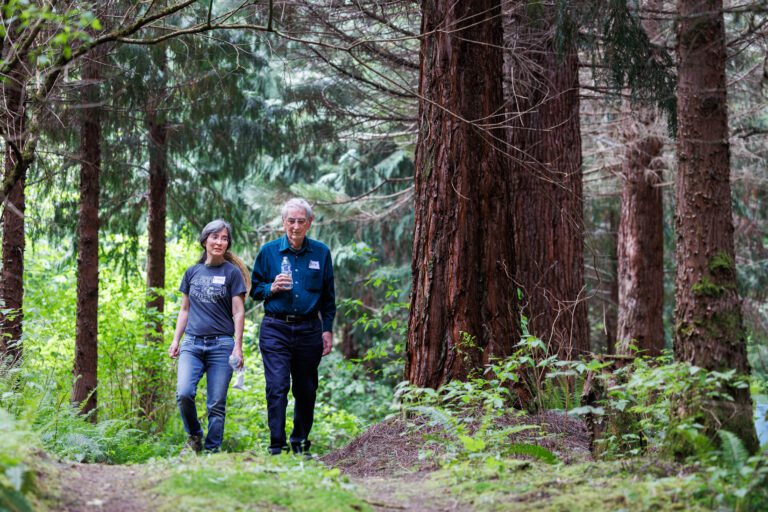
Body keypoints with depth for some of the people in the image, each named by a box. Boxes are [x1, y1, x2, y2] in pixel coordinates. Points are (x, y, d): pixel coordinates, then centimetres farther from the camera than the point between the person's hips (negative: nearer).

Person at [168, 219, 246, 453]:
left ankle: (212, 450, 9)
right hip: (192, 343, 2)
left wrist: (238, 346, -8)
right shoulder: (192, 272, 13)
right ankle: (194, 435, 8)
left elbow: (238, 312, 0)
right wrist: (176, 340, 10)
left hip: (221, 345, -2)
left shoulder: (232, 273, 3)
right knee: (184, 393, -16)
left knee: (216, 404, -2)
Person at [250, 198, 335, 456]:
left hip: (309, 329, 2)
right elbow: (254, 289, 9)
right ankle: (277, 446, -8)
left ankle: (300, 443, 22)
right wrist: (272, 288, -12)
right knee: (277, 387, -11)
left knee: (306, 391, 8)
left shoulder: (321, 253, 7)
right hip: (275, 330, -2)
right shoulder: (268, 251, 3)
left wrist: (327, 329, 6)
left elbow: (328, 296, 12)